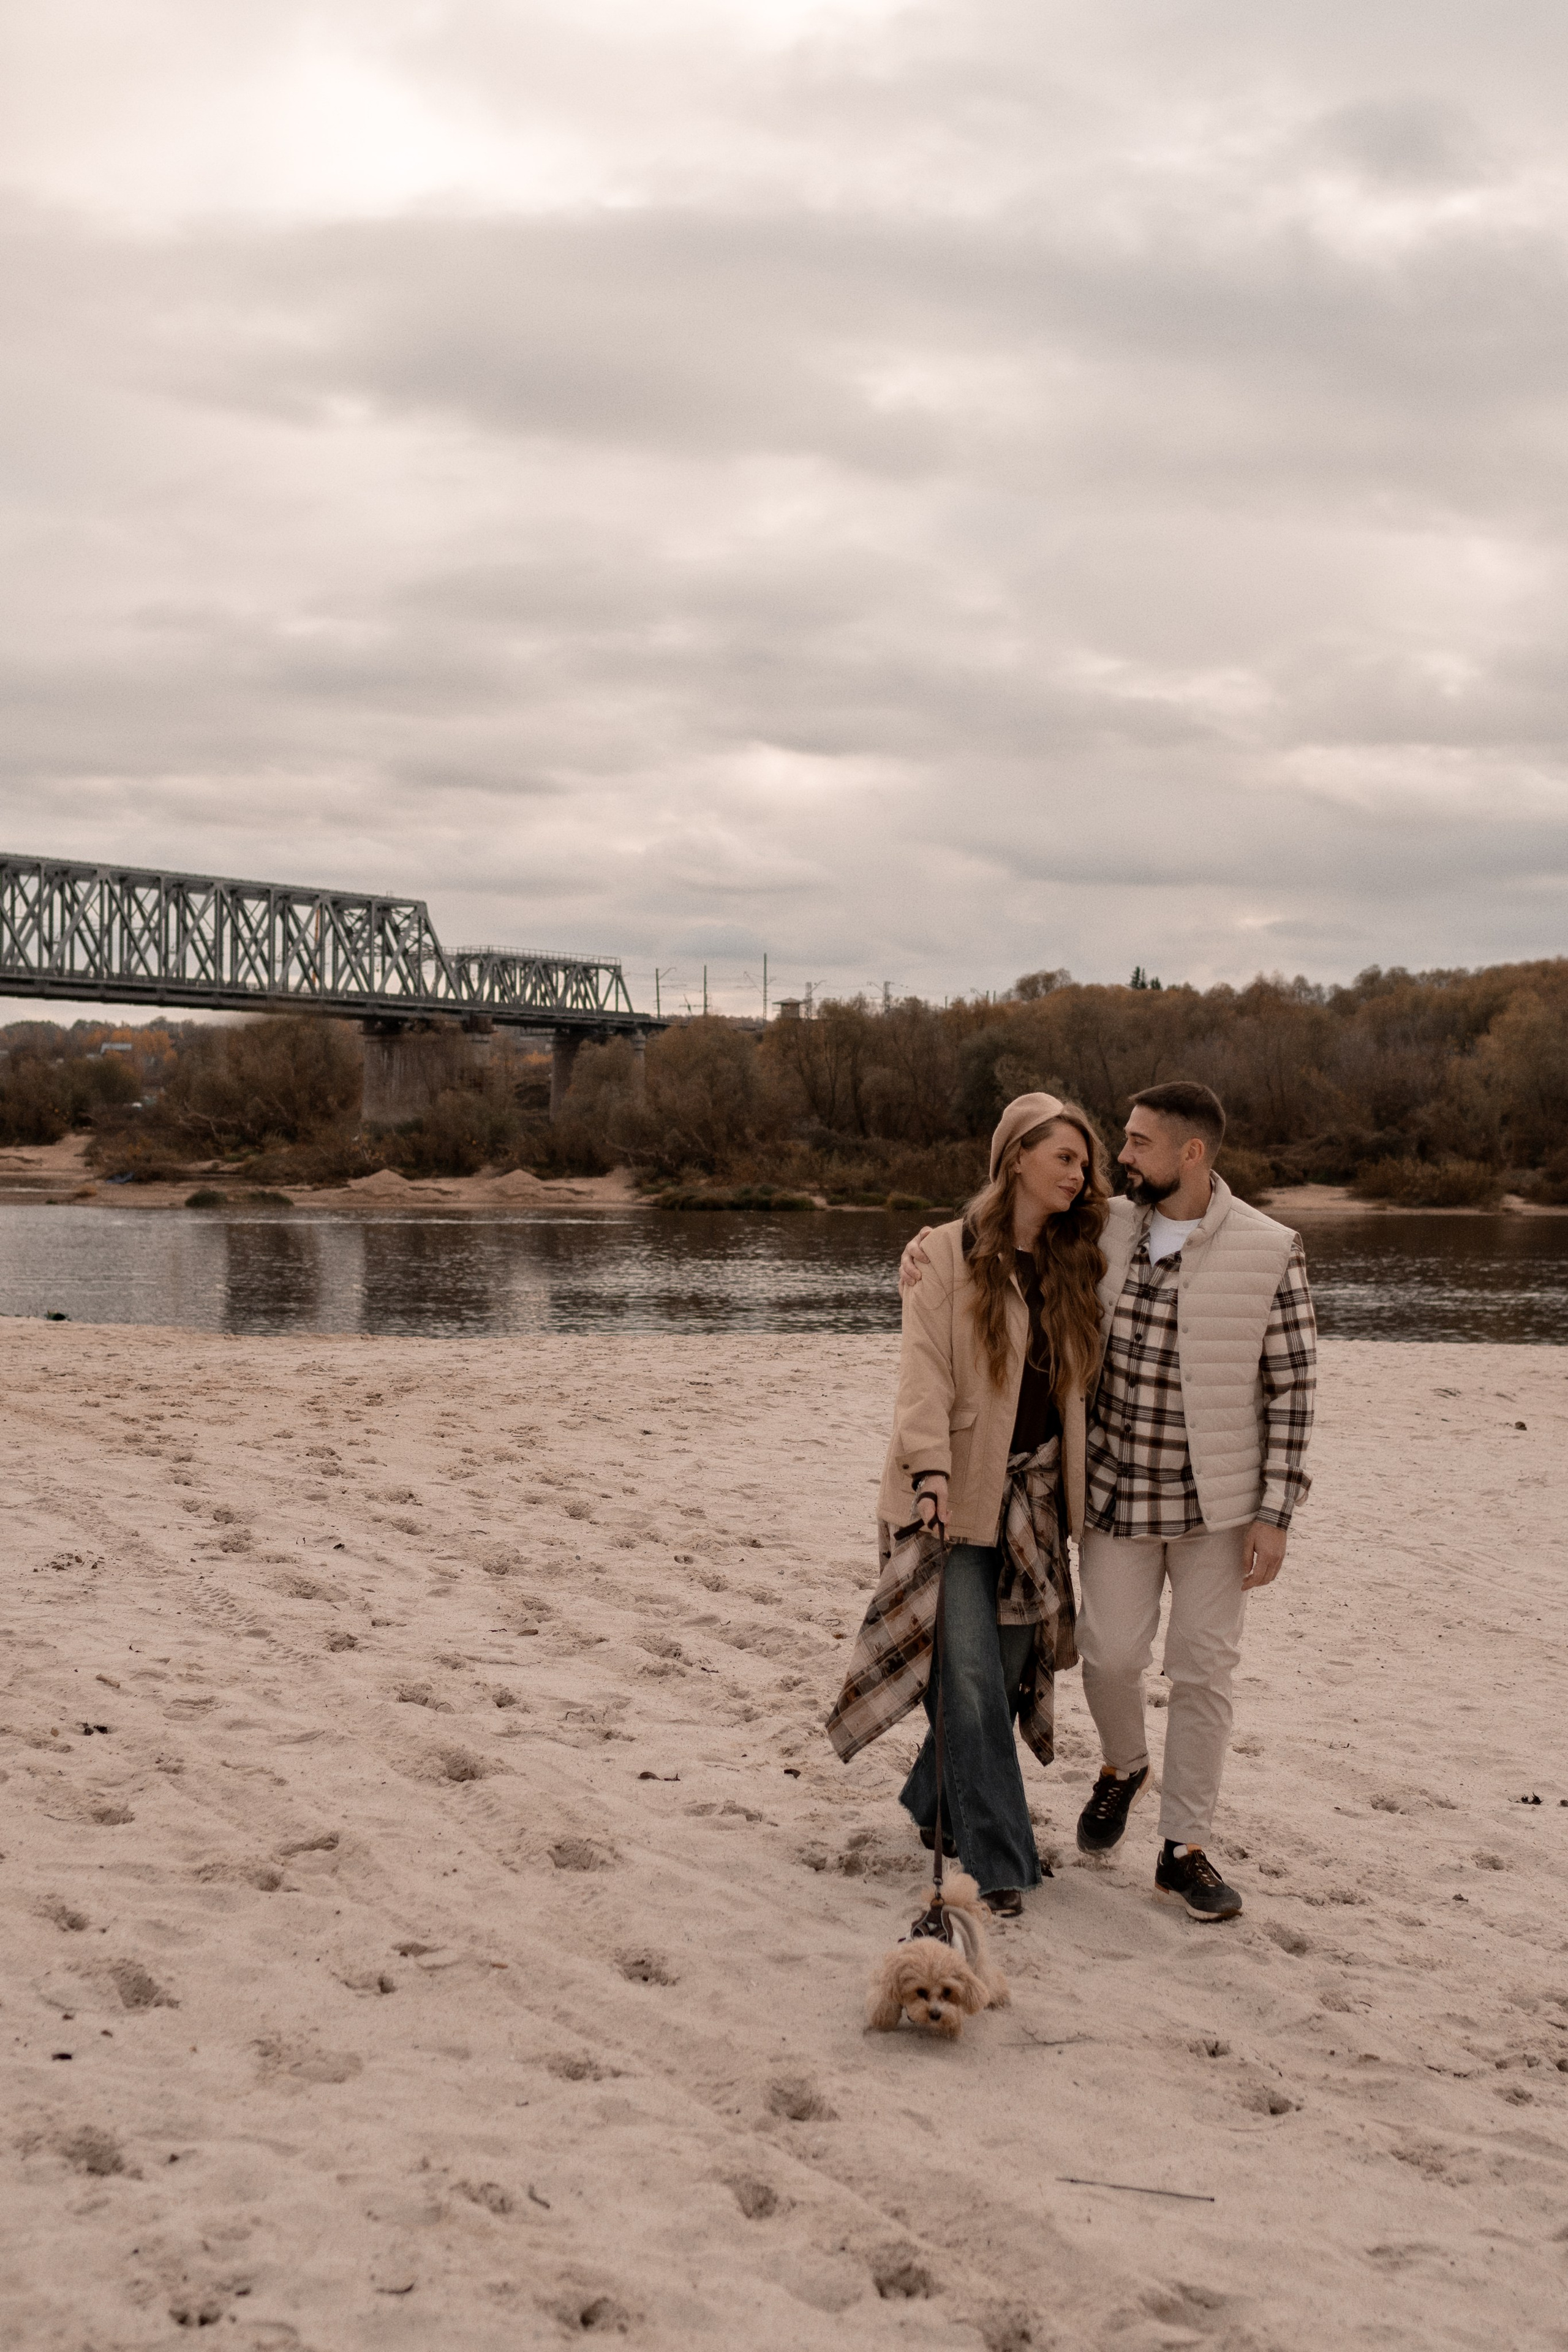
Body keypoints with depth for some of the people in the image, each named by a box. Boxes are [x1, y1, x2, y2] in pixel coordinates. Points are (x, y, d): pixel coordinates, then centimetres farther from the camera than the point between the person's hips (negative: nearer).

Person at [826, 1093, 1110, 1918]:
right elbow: (924, 1372, -12)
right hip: (957, 1498, -5)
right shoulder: (948, 1254, -5)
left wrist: (1074, 1489, 12)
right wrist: (930, 1469, -25)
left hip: (1032, 1496, 5)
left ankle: (937, 1806, 29)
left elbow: (1075, 1383, 16)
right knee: (972, 1677, -10)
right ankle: (997, 1865, -6)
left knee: (1008, 1667, 7)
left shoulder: (1074, 1266, 12)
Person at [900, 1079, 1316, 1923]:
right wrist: (925, 1247, -5)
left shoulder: (1269, 1252, -11)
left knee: (1203, 1670, 3)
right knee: (1112, 1653, 3)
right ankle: (1122, 1767, 35)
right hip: (1118, 1494, 3)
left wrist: (1274, 1514, -10)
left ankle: (1185, 1850, 15)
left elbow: (1291, 1388, -8)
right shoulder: (1103, 1230, -1)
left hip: (1216, 1503, -2)